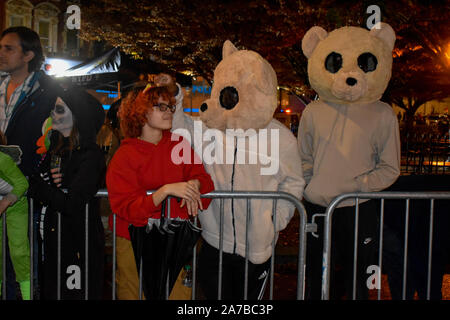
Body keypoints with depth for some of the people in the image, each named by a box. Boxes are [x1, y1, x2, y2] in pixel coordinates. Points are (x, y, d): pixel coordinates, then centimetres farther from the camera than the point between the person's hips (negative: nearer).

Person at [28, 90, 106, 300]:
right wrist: (49, 184, -16)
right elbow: (32, 186, 5)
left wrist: (40, 186, -10)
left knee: (77, 294, 6)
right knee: (50, 292, 18)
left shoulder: (91, 156, -17)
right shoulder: (54, 150, 7)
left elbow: (70, 205, -24)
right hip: (52, 235, 7)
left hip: (80, 238, -7)